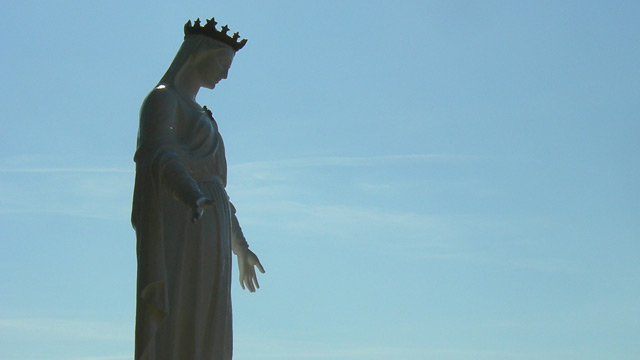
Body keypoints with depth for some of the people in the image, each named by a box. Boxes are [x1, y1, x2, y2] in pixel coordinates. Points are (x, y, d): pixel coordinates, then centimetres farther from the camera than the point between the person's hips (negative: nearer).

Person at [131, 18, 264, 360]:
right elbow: (160, 155, -21)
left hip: (206, 242, 9)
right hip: (179, 232, -9)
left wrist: (240, 246, 32)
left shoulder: (199, 115, 27)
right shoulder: (163, 98, -1)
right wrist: (195, 198, -40)